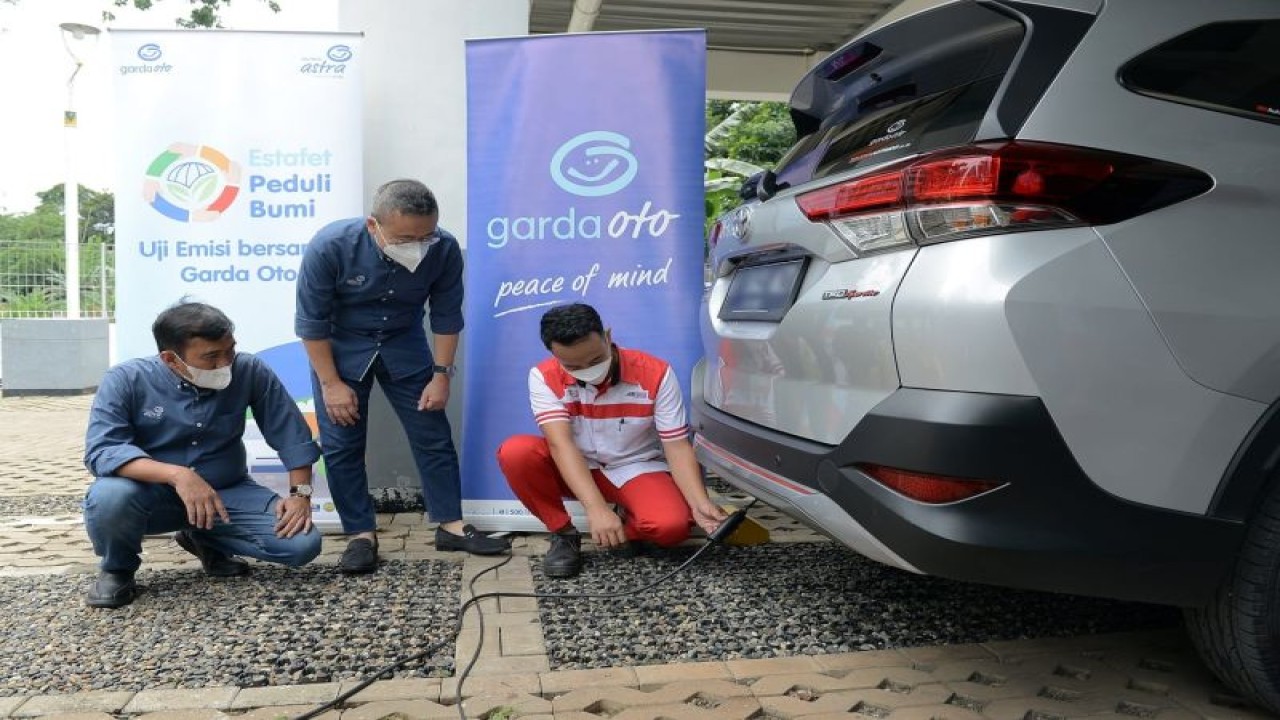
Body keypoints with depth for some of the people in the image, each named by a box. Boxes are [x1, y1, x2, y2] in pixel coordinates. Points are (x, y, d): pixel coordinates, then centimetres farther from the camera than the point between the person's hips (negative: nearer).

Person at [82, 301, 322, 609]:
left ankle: (206, 540, 12)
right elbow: (101, 451, -26)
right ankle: (117, 568, 0)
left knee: (304, 543, -17)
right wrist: (177, 475, -40)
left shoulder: (250, 372, -11)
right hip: (153, 494, -2)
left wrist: (300, 493, -14)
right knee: (109, 497, -36)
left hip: (227, 493, 2)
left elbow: (292, 434, -4)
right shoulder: (127, 380, -15)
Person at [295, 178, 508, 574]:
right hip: (340, 345, -1)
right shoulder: (330, 245, -30)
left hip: (404, 343, 2)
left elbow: (446, 316, -10)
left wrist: (442, 375, -9)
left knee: (433, 434, 1)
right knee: (341, 444, -3)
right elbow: (312, 321, -19)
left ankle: (451, 525, 13)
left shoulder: (445, 249, -25)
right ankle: (361, 534, 9)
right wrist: (331, 384, -16)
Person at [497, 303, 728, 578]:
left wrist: (699, 503, -33)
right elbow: (560, 444, -29)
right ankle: (563, 534, -7)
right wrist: (596, 509, -42)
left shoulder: (655, 374, -18)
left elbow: (677, 445, -16)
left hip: (637, 469, -1)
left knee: (671, 525, -33)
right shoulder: (544, 377, -18)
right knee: (515, 452, -29)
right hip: (573, 470, 1)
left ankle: (628, 527, 4)